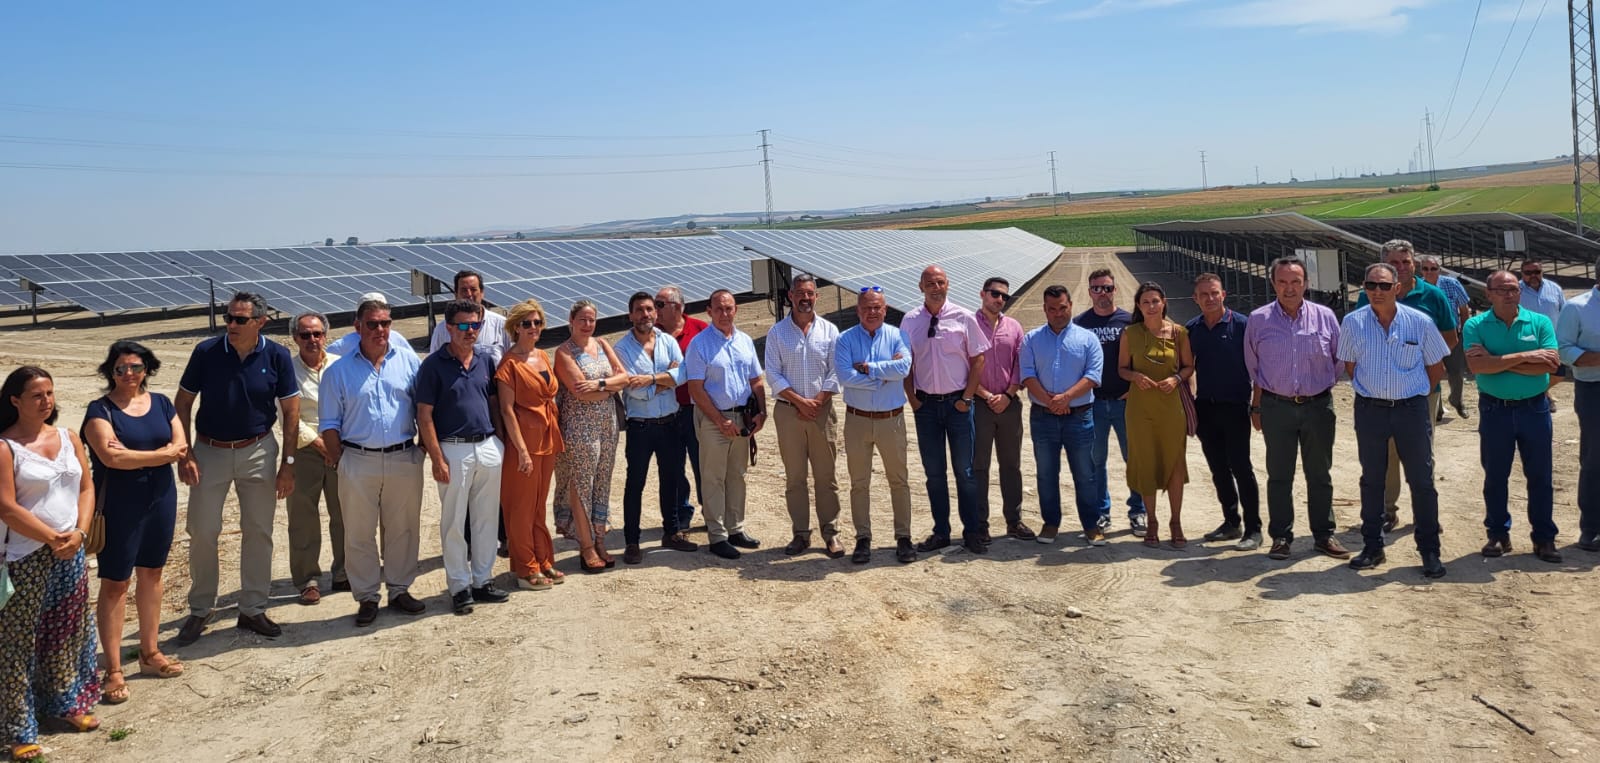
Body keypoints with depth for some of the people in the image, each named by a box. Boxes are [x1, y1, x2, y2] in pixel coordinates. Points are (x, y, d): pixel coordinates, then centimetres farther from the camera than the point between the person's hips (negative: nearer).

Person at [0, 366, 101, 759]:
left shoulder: (69, 438, 7)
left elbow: (86, 488, 6)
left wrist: (79, 533, -8)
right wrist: (53, 539, -15)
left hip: (71, 553, 5)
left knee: (70, 631, 15)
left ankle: (66, 703, 32)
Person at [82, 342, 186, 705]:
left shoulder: (161, 403, 6)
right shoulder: (101, 410, -8)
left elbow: (180, 447, -4)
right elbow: (111, 457, -22)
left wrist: (133, 455, -15)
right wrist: (159, 453, -14)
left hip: (161, 499, 5)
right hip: (120, 505, -5)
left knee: (151, 573, 14)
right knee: (115, 583, 0)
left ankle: (150, 652, 26)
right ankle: (113, 669, 5)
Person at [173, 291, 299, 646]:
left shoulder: (277, 357, -9)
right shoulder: (207, 352, -10)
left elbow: (290, 409, -2)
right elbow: (183, 403, -1)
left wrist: (287, 463, -4)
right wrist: (185, 453, -8)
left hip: (258, 451, 0)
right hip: (209, 450, 0)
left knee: (258, 532, 6)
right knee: (202, 531, 4)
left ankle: (253, 609, 19)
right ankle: (200, 610, 20)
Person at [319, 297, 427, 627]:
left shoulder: (409, 361, 4)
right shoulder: (339, 370, 2)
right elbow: (329, 423, 4)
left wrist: (424, 447, 3)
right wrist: (340, 462, -1)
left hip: (404, 459, 1)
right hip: (358, 461, -1)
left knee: (403, 529, 10)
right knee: (359, 533, 5)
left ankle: (399, 589, 23)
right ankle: (366, 597, 16)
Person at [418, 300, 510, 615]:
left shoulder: (485, 359, 8)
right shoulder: (434, 364, -7)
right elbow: (424, 416, -9)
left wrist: (503, 443, 8)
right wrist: (437, 459, -13)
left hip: (488, 447, 5)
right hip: (454, 450, -5)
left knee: (486, 519, 11)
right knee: (454, 522, 4)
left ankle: (483, 580, 22)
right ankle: (459, 586, 14)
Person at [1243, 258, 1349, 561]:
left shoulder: (1325, 317, 0)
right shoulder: (1258, 320, -1)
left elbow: (1340, 361, 11)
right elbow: (1253, 368, 6)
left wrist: (1324, 386, 8)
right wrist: (1255, 407, 7)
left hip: (1318, 405, 1)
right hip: (1276, 407, -1)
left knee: (1320, 475, 10)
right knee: (1279, 476, 5)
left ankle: (1324, 535, 21)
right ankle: (1281, 537, 14)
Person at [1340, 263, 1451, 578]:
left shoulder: (1420, 322, -5)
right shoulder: (1352, 323, -3)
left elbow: (1436, 368, 6)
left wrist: (1411, 392, 7)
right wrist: (1371, 391, 7)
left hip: (1412, 409, -1)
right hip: (1370, 409, 1)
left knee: (1422, 481, 3)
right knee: (1371, 480, 10)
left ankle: (1429, 551, 13)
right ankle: (1372, 547, 20)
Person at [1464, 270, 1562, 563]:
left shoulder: (1540, 322, 0)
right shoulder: (1476, 325, -3)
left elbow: (1550, 364, -14)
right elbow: (1477, 366, -18)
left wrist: (1496, 360, -17)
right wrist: (1522, 356, -19)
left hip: (1534, 407, 1)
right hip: (1494, 409, 0)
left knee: (1540, 476, 6)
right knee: (1495, 476, 8)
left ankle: (1544, 538, 16)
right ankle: (1498, 534, 21)